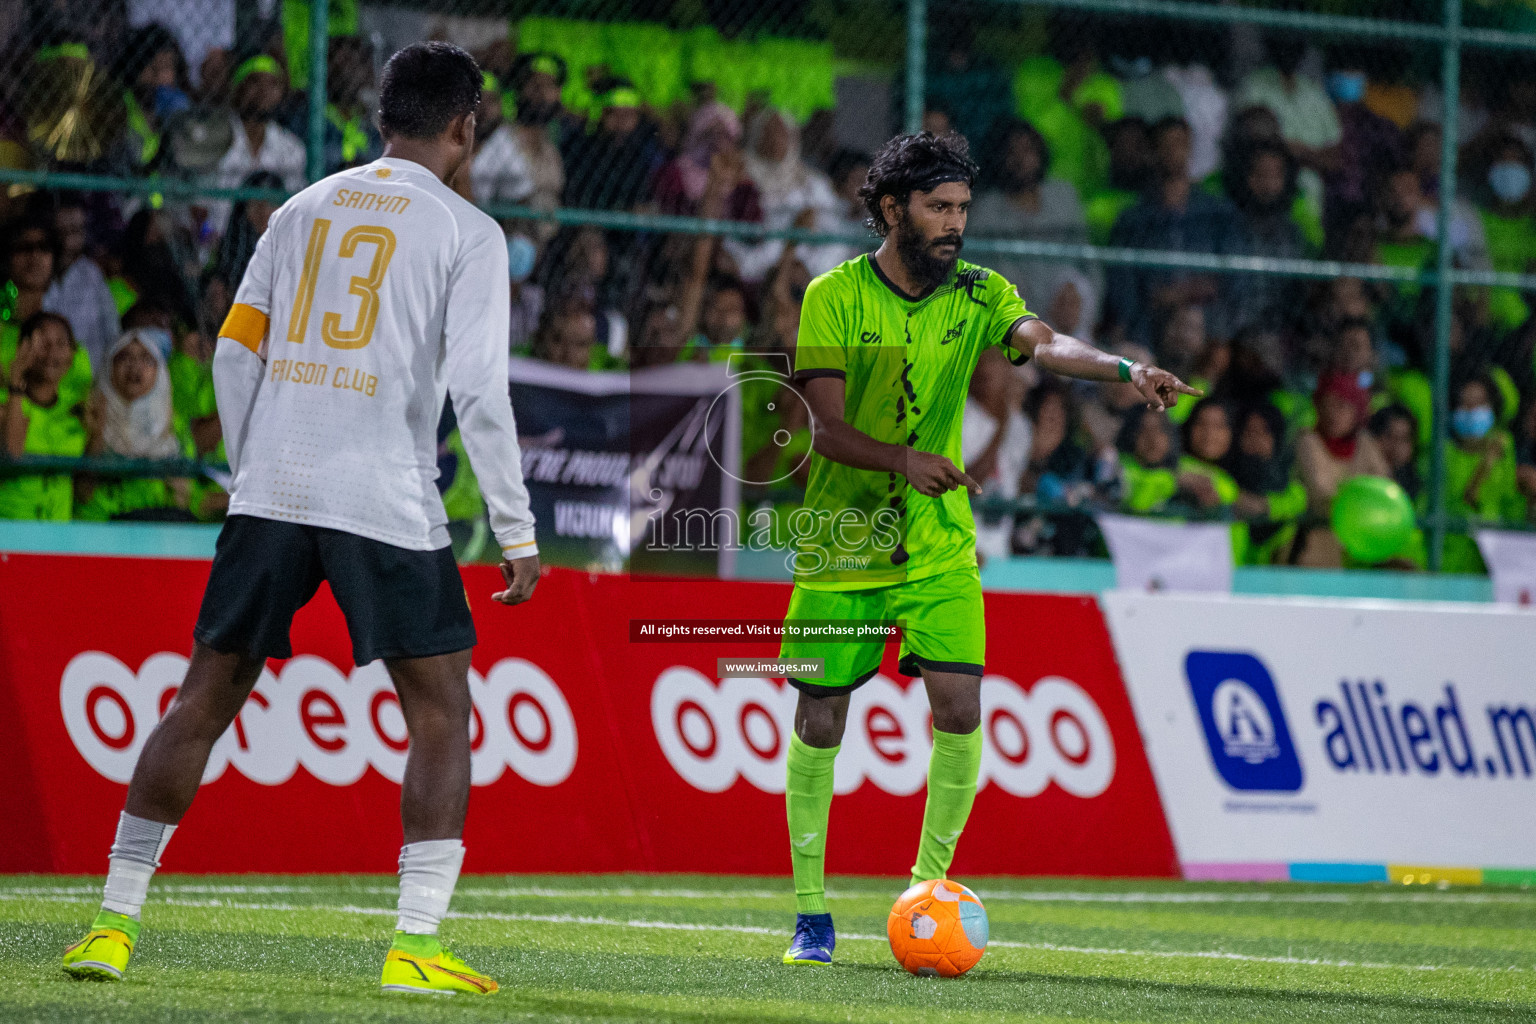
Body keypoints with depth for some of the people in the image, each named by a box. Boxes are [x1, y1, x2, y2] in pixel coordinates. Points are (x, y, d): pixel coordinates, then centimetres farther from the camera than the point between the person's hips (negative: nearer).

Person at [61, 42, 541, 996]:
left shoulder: (303, 209, 14)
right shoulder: (466, 231, 0)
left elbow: (236, 353, 11)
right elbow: (477, 389, -8)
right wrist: (518, 533, -5)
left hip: (271, 490, 4)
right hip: (387, 503, -4)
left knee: (205, 698, 10)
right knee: (441, 713, 5)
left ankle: (115, 923, 10)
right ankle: (417, 944, -3)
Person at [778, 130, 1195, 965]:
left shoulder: (976, 293, 0)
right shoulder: (834, 297, -7)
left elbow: (1042, 343, -19)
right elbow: (828, 427, -13)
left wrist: (1125, 370, -39)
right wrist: (904, 460, -32)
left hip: (939, 543, 2)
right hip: (842, 540, -2)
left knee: (958, 711, -12)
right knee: (819, 723, 1)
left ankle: (929, 885, 7)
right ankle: (811, 914, 14)